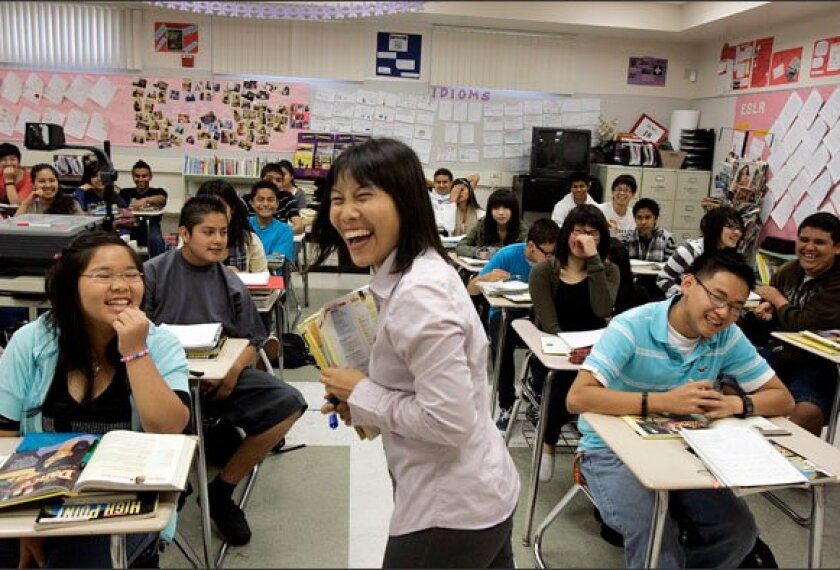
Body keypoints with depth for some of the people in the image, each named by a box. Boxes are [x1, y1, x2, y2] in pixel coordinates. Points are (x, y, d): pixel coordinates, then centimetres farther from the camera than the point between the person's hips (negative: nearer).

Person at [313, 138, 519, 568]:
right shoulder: (411, 275, 4)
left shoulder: (418, 293, -26)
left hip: (450, 511, -9)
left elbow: (449, 421, -28)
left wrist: (362, 395, -17)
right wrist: (359, 398, 2)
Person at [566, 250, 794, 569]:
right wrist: (665, 401, -37)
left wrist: (733, 404, -23)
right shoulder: (632, 327, -22)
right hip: (613, 450, -5)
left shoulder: (728, 338, -6)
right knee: (655, 537, -28)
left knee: (738, 530, -10)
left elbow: (783, 399, -1)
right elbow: (577, 398, -31)